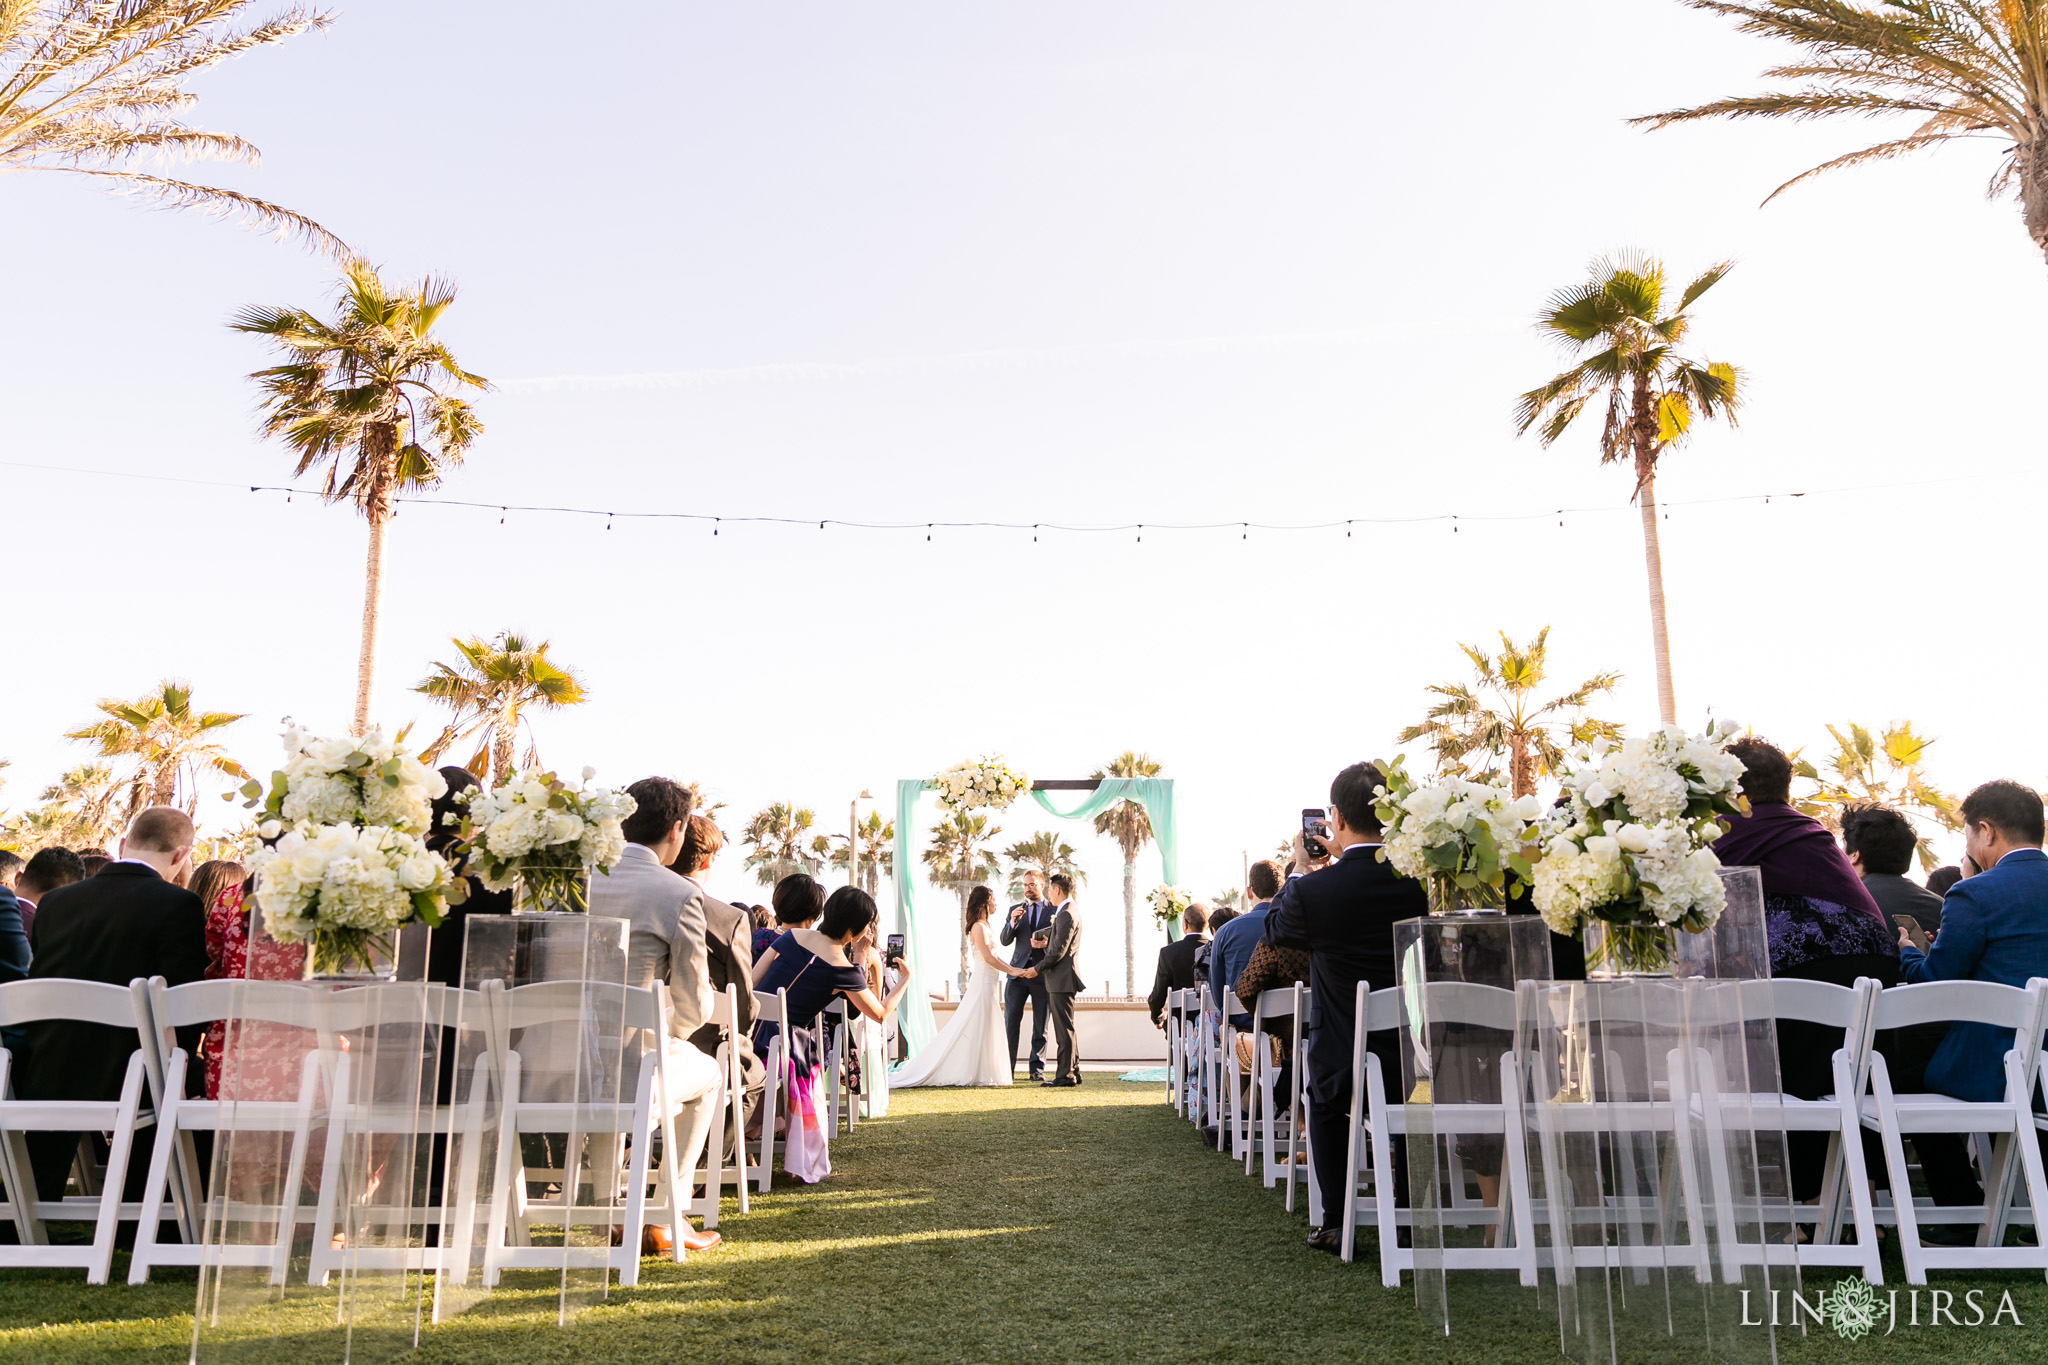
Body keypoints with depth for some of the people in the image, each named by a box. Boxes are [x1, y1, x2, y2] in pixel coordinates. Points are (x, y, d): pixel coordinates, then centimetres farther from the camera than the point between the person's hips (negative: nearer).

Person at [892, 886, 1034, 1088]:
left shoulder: (984, 926, 16)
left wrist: (1015, 969, 10)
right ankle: (974, 1074, -2)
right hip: (983, 983, -10)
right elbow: (988, 958, -18)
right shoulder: (978, 927, -13)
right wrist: (1011, 971, -12)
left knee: (986, 1031, 10)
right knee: (976, 1031, -6)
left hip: (987, 985, 10)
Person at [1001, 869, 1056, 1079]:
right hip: (1017, 973, 2)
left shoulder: (1053, 910, 5)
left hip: (1042, 974, -1)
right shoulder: (1015, 910, 12)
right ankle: (1007, 1067, 3)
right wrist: (1013, 922, -14)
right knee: (1011, 1022, -2)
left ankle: (1037, 1068, 10)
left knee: (1040, 1026, 4)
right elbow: (1005, 940, 3)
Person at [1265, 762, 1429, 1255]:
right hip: (1413, 1050, 3)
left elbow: (1275, 928, 2)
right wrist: (1341, 856, 21)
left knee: (1324, 1102, 30)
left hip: (1343, 1056, -2)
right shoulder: (1417, 879, -11)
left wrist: (1299, 867, 13)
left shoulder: (1313, 890, -21)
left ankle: (1336, 1223, 25)